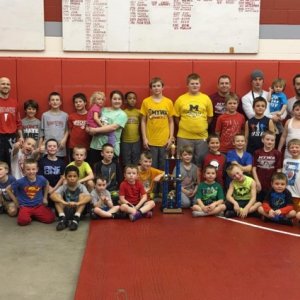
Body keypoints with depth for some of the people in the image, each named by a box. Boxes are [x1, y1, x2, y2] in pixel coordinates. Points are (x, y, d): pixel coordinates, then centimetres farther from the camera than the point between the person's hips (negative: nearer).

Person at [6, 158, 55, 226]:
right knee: (23, 221, -31)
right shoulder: (20, 182, -13)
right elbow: (8, 189, 2)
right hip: (25, 206, -2)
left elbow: (47, 185, 19)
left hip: (39, 205, 2)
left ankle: (34, 215, 11)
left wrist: (45, 198, 16)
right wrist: (16, 201, 2)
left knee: (50, 218, -17)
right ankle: (29, 216, 6)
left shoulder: (41, 179, -7)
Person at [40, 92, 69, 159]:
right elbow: (41, 132, 5)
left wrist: (64, 139, -11)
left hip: (60, 147, 1)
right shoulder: (45, 115, 3)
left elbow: (67, 130, 5)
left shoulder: (65, 115, 3)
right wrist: (40, 146, 2)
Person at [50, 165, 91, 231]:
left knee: (82, 195, -22)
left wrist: (77, 203, -45)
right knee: (57, 196, -17)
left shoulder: (81, 187, -9)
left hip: (78, 210, -1)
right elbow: (52, 195, -26)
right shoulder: (63, 187, -8)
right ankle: (62, 218, -27)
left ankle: (76, 218, -30)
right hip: (66, 211, 1)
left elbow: (89, 197, -27)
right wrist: (64, 203, -43)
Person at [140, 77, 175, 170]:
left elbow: (171, 121, 7)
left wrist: (171, 137, 1)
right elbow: (143, 121, 3)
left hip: (165, 140, 1)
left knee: (163, 167, 10)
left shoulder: (169, 102, 3)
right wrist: (144, 138, -3)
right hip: (150, 141, -1)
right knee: (151, 166, 6)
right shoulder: (146, 102, 0)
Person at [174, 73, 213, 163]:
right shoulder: (180, 99, -1)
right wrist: (183, 127, 5)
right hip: (184, 137, -1)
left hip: (202, 136, 1)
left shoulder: (206, 98, 2)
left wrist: (202, 127, 6)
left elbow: (210, 117, 9)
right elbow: (176, 117, 8)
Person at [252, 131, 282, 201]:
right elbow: (254, 168, 0)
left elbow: (279, 170, -2)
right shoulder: (257, 153, 0)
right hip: (260, 184, 1)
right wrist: (257, 182, -7)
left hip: (272, 185, -1)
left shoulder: (277, 154, -3)